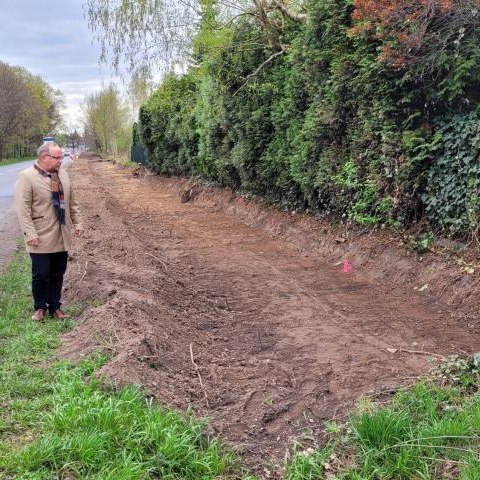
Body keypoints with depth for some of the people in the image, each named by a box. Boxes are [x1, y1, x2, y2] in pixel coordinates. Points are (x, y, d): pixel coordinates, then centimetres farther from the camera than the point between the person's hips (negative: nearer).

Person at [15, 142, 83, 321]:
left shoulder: (62, 174, 9)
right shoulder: (26, 177, -11)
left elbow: (72, 202, 15)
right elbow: (23, 209, -15)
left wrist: (77, 222, 11)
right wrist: (30, 233, -19)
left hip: (62, 236, 6)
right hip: (41, 238, -5)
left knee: (58, 274, 12)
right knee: (41, 274, 4)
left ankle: (54, 306, 25)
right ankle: (40, 307, 22)